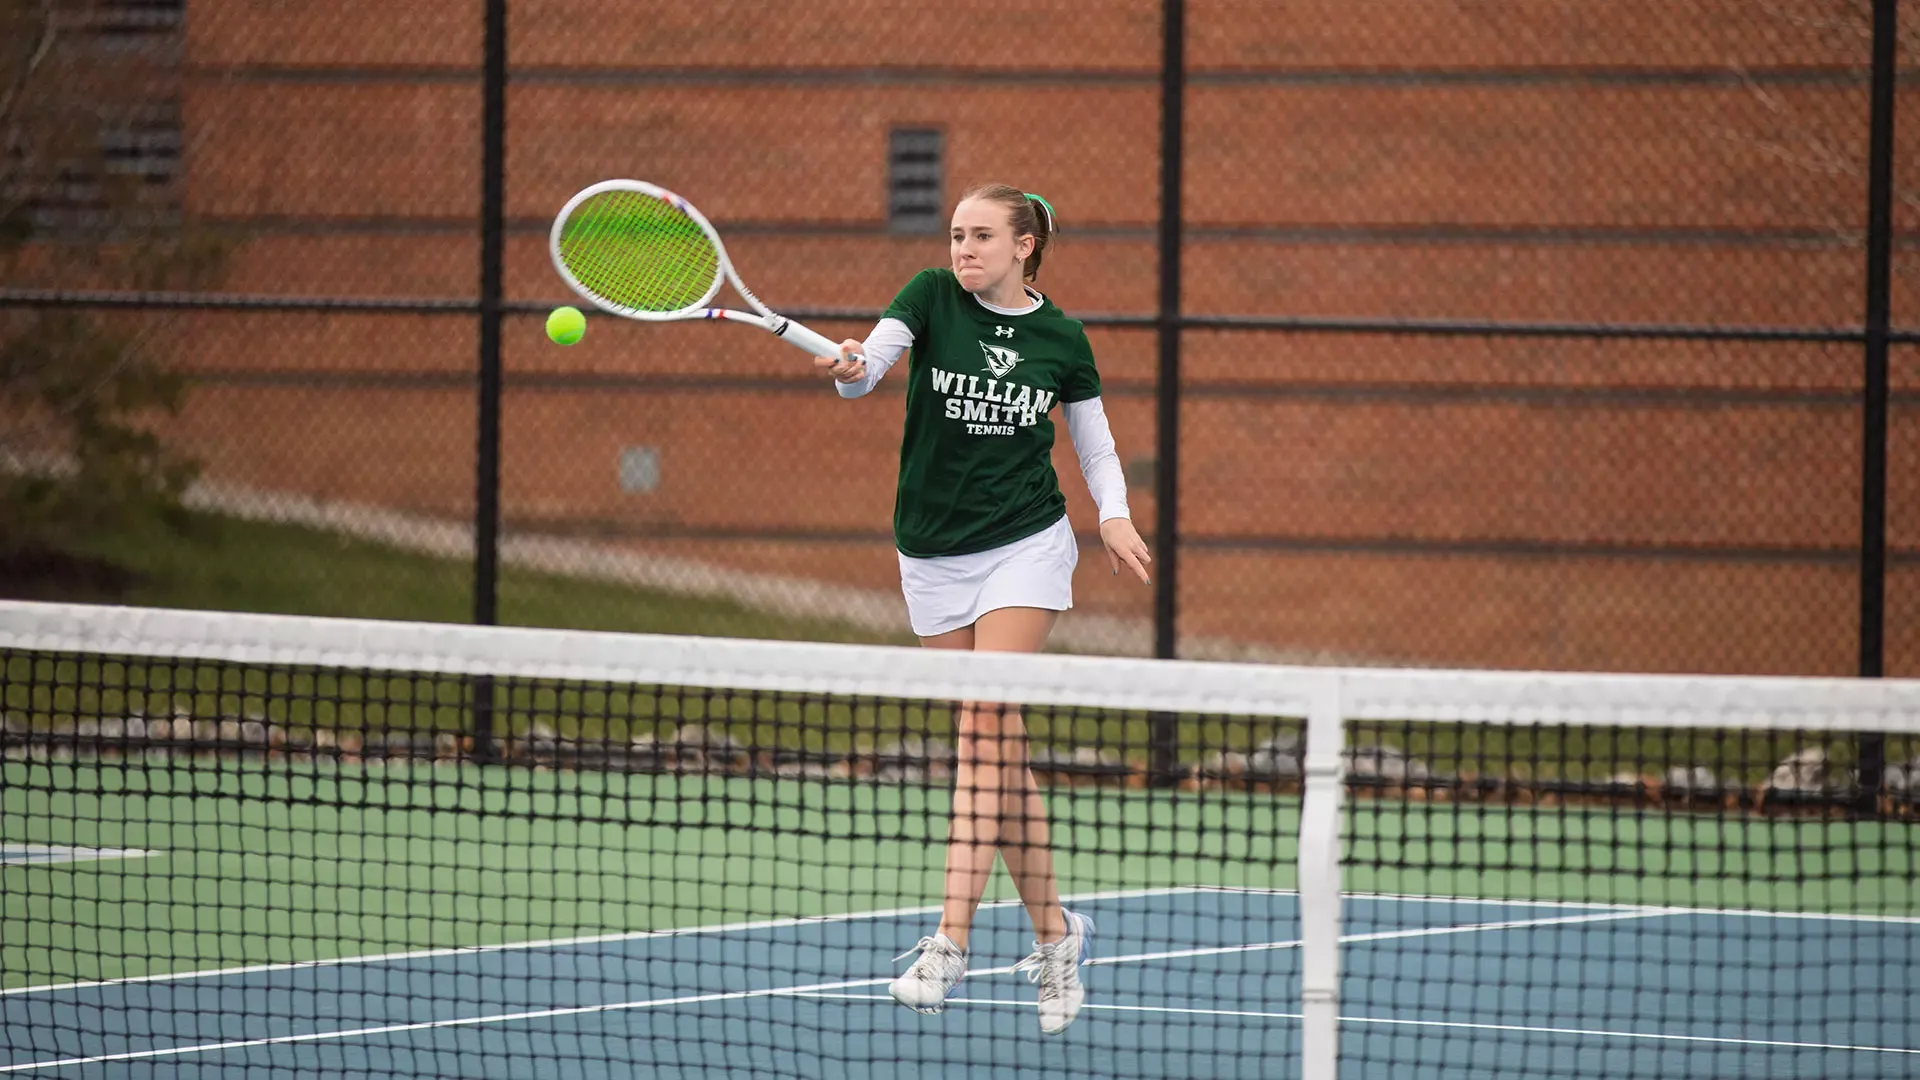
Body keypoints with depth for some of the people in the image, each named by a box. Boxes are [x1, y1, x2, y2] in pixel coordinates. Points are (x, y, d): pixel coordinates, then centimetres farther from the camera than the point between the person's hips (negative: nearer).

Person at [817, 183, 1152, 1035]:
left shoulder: (1061, 339, 2)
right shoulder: (932, 299, -1)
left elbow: (1095, 444, 12)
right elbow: (872, 361, -18)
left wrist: (1114, 514, -6)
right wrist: (851, 368, -41)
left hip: (1025, 547, -2)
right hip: (934, 551, 2)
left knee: (987, 724, -16)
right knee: (998, 749, 5)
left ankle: (952, 941, -23)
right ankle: (1053, 928, 19)